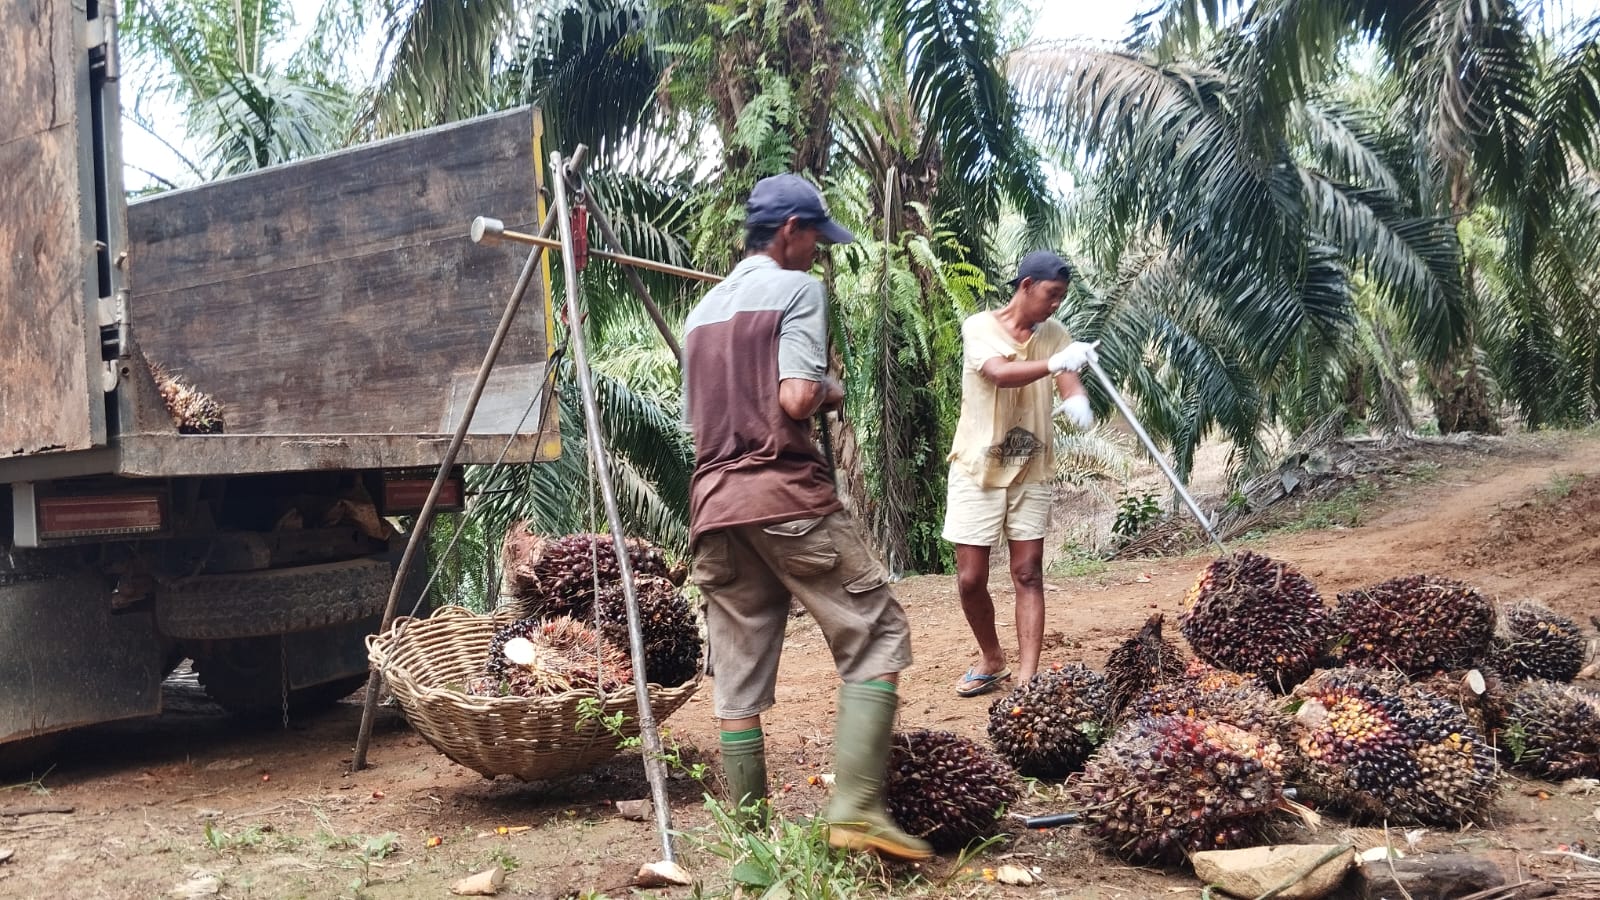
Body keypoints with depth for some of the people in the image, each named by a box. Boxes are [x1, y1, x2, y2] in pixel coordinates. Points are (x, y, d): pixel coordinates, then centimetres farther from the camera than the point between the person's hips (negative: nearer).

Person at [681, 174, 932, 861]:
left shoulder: (701, 313, 21)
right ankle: (856, 809, -11)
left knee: (739, 680, 8)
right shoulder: (797, 289, -1)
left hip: (714, 506, 7)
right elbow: (797, 400, -14)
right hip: (787, 497, -7)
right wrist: (831, 390, 6)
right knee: (877, 638, 0)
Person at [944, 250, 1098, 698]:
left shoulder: (1054, 333, 3)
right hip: (977, 470, -3)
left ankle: (1027, 676, 2)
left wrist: (1077, 401, -36)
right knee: (970, 578, 1)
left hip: (1031, 471, 3)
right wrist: (1055, 363, -43)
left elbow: (1068, 377, -11)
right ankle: (992, 658, 25)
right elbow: (999, 373, -27)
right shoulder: (979, 326, -9)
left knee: (1028, 574, 0)